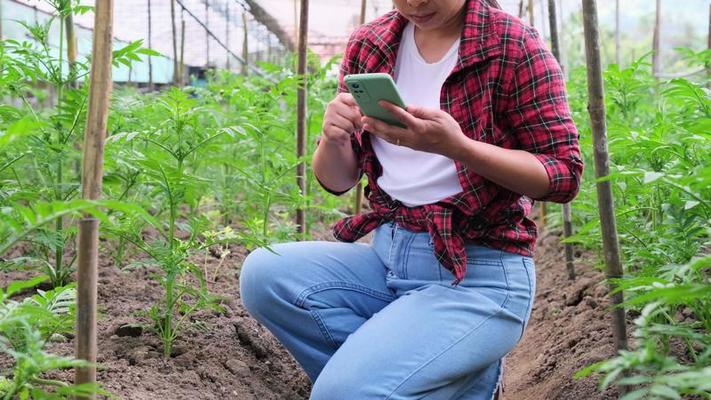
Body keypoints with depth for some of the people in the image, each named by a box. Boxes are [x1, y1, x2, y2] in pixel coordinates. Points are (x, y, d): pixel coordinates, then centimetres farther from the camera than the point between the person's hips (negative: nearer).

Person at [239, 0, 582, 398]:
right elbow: (338, 181, 8)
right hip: (388, 255, 7)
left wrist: (456, 146, -25)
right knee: (265, 275, -20)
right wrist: (333, 140, -16)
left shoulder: (513, 44, -8)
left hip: (479, 274, -6)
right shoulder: (369, 45, 5)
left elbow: (565, 176, -10)